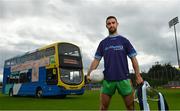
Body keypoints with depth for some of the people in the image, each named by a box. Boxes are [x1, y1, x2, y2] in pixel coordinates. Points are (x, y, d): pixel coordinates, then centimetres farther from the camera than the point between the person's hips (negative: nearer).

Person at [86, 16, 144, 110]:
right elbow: (96, 60, 8)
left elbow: (133, 58, 4)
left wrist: (138, 76, -4)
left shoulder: (124, 41, 6)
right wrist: (89, 74, -5)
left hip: (123, 79, -1)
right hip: (107, 80, 1)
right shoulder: (103, 43, 10)